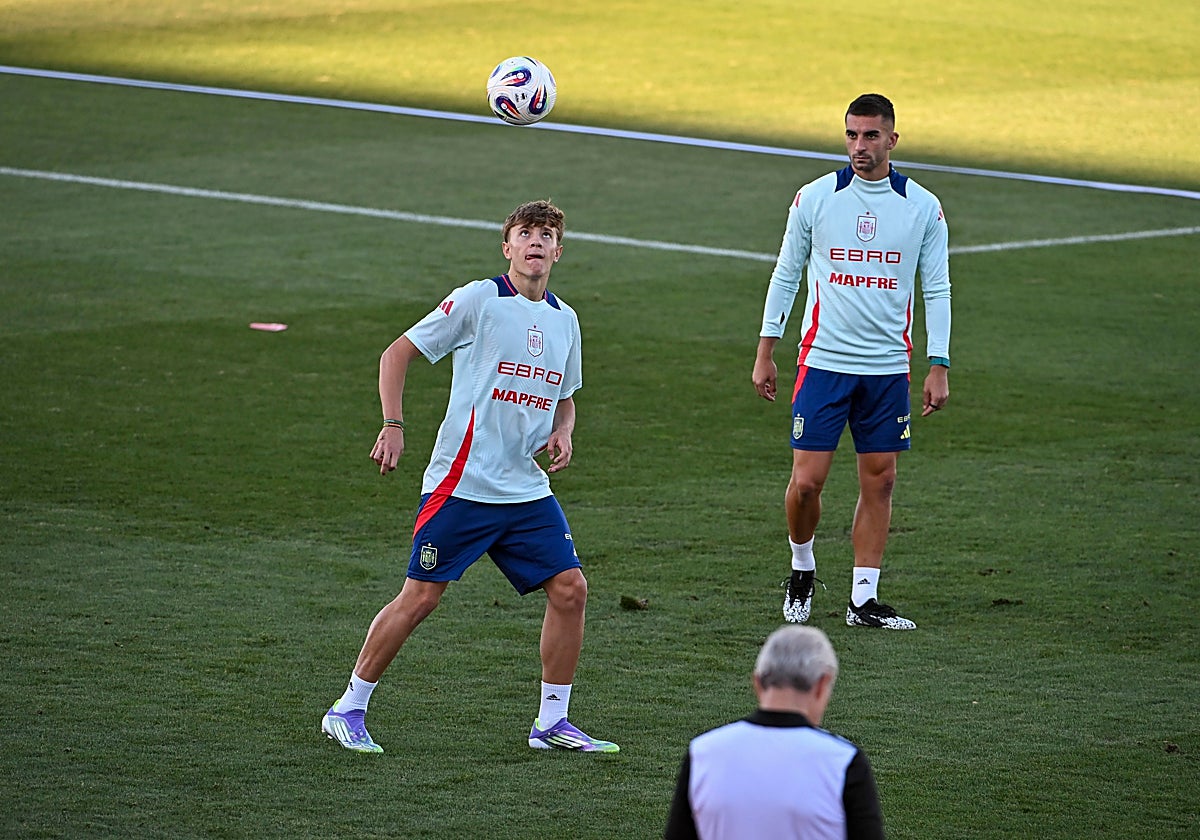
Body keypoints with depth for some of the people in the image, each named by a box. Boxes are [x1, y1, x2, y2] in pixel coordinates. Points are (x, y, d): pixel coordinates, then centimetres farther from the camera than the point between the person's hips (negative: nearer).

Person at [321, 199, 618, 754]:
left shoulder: (564, 320, 12)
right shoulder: (478, 300, -6)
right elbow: (397, 354, -2)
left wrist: (561, 435, 5)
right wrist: (392, 426, -11)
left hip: (528, 490, 6)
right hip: (461, 482, -6)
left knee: (570, 588, -3)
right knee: (421, 595, -5)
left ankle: (552, 722, 9)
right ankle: (347, 710, 8)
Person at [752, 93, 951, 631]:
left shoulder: (923, 207, 2)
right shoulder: (815, 197, 0)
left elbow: (936, 290, 6)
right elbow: (786, 275, 8)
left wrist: (939, 368, 0)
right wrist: (765, 353, 5)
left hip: (888, 369, 1)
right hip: (823, 361, -1)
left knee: (879, 481, 3)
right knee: (807, 481, -6)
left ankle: (864, 600, 11)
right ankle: (802, 567, 21)